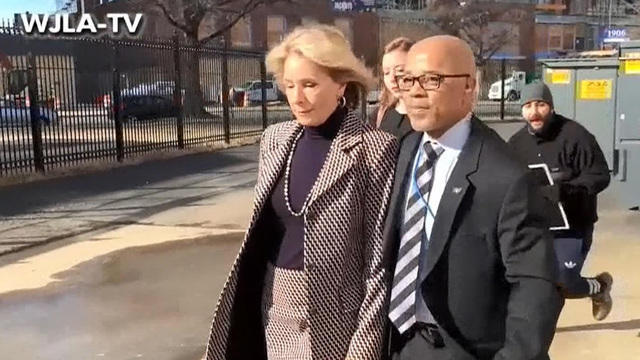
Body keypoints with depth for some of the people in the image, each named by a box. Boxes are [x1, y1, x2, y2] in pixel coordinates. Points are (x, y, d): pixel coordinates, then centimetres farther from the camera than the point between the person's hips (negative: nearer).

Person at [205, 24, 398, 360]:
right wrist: (244, 303, 10)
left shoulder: (375, 149, -14)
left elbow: (380, 258, -13)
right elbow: (260, 229, 10)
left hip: (334, 320, -5)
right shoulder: (275, 139, 3)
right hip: (275, 312, 5)